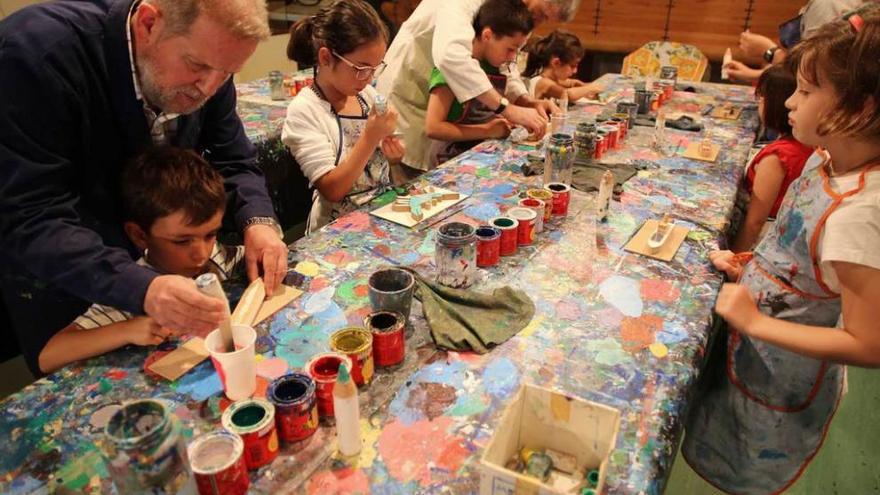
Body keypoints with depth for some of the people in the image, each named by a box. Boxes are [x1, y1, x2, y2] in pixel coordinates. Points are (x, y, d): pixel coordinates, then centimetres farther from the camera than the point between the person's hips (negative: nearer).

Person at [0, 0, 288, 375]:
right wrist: (141, 288, -49)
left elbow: (233, 161, -6)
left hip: (160, 261, 4)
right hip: (58, 277, -4)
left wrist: (258, 221, -27)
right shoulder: (39, 51, -31)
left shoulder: (208, 61, -15)